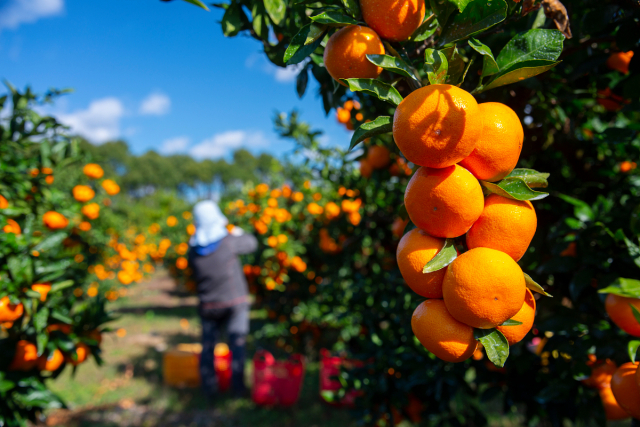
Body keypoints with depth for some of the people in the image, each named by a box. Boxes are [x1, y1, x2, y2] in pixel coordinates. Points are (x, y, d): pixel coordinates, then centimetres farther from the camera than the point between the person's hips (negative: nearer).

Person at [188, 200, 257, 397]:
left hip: (208, 305, 3)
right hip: (235, 302, -3)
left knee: (207, 346, 13)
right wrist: (239, 233, 18)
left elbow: (194, 275, 10)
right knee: (237, 345, 5)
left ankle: (209, 387, 17)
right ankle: (238, 387, 9)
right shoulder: (228, 241, -16)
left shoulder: (193, 250, -4)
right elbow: (252, 243, -1)